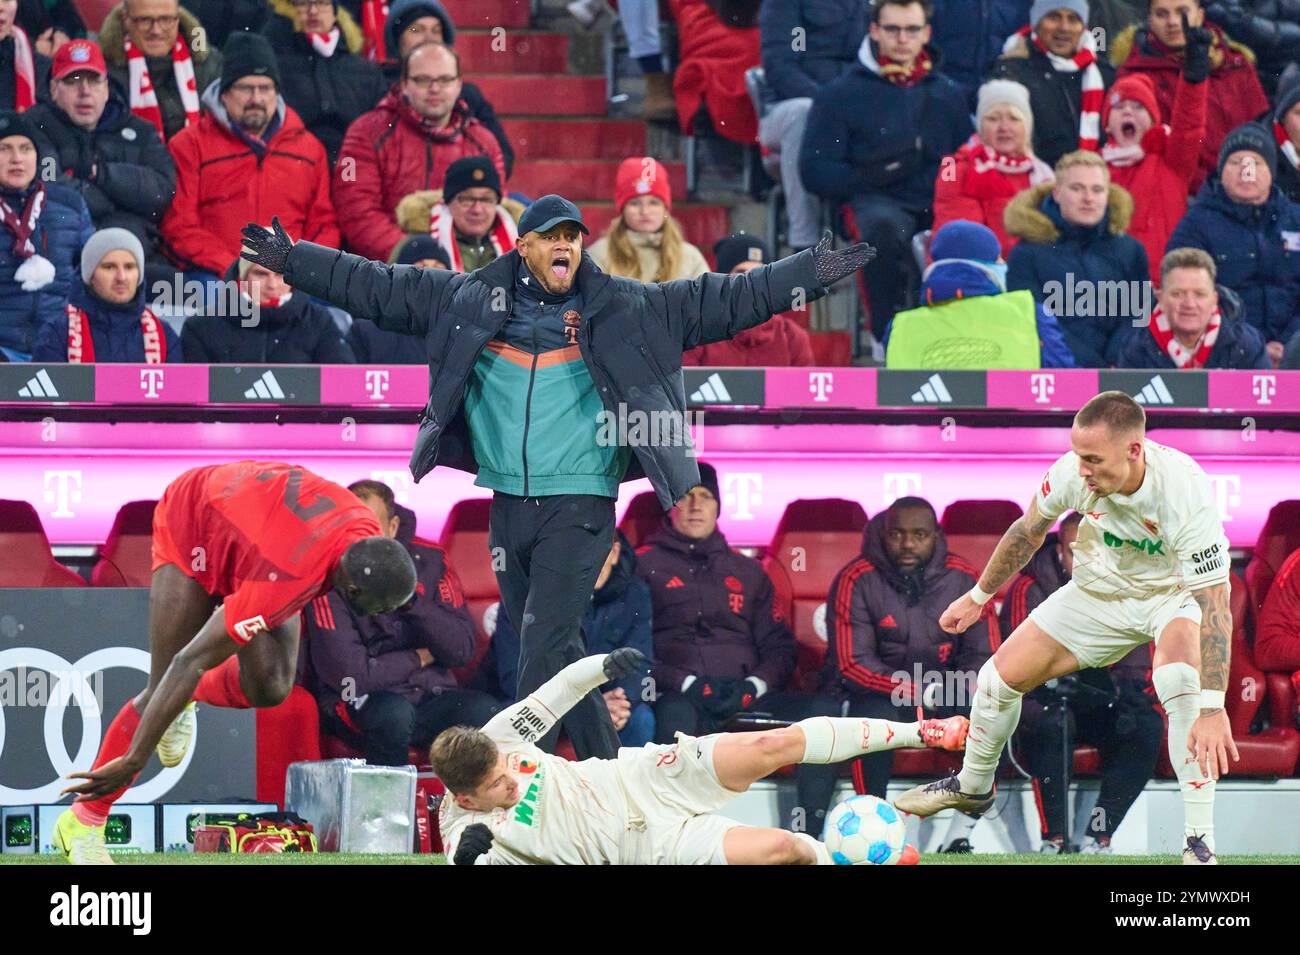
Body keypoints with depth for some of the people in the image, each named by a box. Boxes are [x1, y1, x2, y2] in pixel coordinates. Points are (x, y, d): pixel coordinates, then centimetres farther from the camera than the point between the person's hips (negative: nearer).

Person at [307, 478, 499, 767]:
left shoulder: (428, 560, 1)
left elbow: (462, 650, -2)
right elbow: (348, 674, -17)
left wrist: (412, 600, -16)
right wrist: (420, 658, -4)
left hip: (431, 696, 3)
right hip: (361, 701, -3)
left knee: (484, 711, -28)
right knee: (393, 713, -37)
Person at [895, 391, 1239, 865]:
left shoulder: (1185, 492, -40)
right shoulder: (1073, 471, -26)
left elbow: (1214, 608, -39)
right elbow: (1029, 530, -2)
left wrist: (1213, 709, -45)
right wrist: (979, 596, 10)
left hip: (1175, 592, -5)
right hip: (1101, 589, 5)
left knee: (1180, 681, -35)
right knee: (999, 678, 3)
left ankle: (1199, 843, -30)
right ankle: (972, 787, 34)